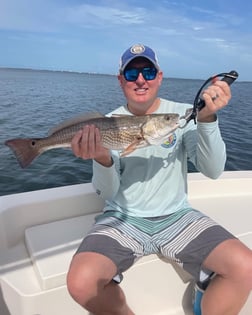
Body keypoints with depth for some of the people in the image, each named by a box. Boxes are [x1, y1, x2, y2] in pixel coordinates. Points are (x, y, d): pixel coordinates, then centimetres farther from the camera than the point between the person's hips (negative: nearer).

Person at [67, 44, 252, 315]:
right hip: (123, 219, 0)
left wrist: (207, 118, -24)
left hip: (177, 216, 1)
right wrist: (102, 159, -27)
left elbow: (213, 170, -10)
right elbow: (108, 193, -6)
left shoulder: (184, 114, 1)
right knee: (81, 282, -24)